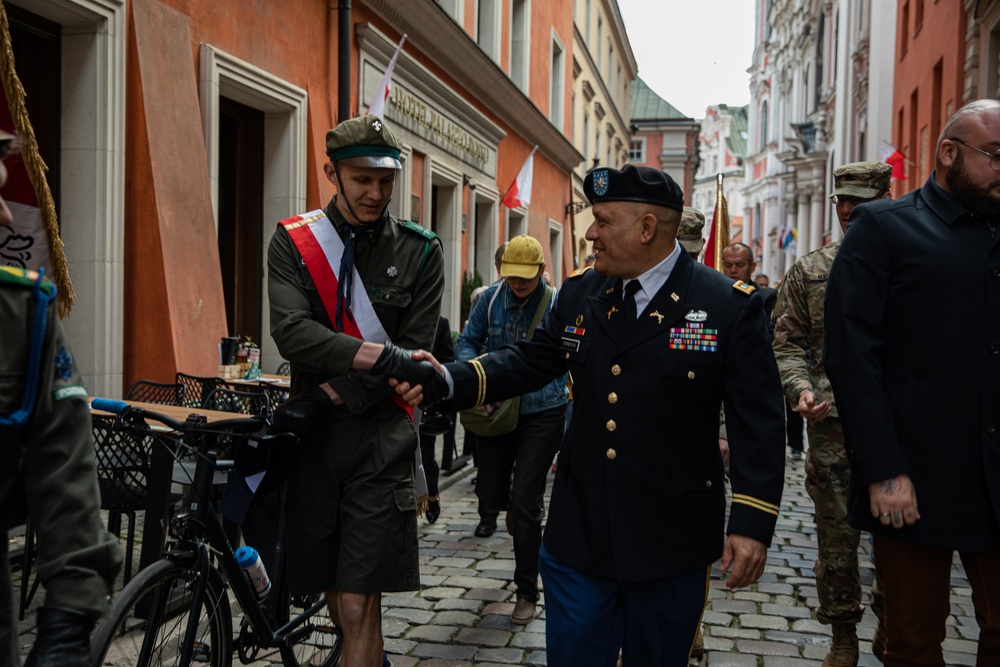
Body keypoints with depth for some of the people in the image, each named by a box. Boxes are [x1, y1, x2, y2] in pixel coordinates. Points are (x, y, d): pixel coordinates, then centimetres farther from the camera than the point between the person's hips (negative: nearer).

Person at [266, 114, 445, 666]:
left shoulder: (420, 252, 1)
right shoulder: (293, 241, 3)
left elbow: (414, 352, -5)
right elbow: (290, 331, -12)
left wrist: (333, 395, -13)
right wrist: (372, 355, -26)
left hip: (380, 440, -2)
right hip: (313, 438, 2)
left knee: (357, 607, -5)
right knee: (333, 595, 15)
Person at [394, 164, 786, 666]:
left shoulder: (731, 306, -9)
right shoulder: (579, 294, 4)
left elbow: (759, 421, -9)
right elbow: (529, 361, 3)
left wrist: (753, 522, -13)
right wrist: (446, 379, -13)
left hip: (670, 546, -3)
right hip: (580, 533, 3)